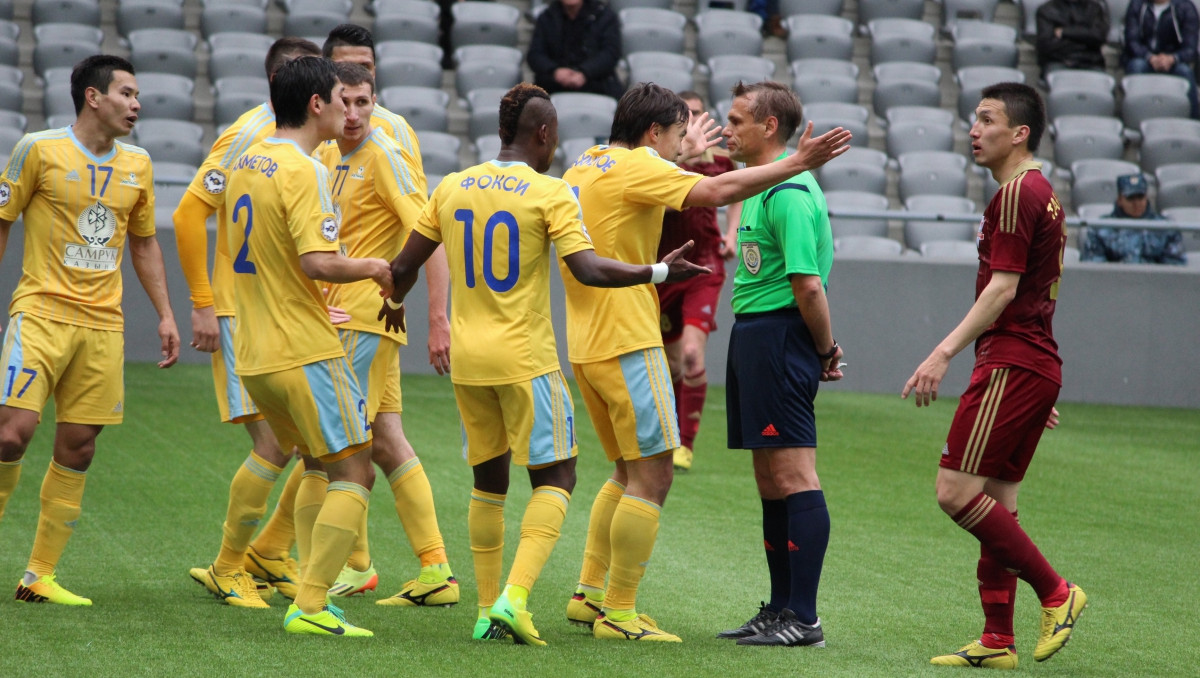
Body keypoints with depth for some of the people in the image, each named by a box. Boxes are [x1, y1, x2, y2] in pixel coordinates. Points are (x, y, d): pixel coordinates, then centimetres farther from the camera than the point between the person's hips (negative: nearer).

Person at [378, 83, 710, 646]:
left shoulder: (451, 189, 6)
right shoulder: (551, 194, -8)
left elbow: (405, 265, 10)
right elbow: (588, 270, -16)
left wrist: (395, 303, 31)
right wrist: (660, 272, -4)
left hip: (467, 359, 5)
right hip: (525, 358, -5)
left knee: (488, 479, 17)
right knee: (555, 479, 4)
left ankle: (487, 610, 16)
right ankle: (514, 597, -13)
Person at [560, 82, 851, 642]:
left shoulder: (583, 167, 16)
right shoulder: (637, 167, -11)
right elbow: (717, 191, -24)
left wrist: (685, 156, 45)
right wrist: (796, 164, -20)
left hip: (587, 344, 10)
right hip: (626, 342, -10)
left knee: (629, 471, 19)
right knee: (651, 475, -6)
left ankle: (589, 594, 20)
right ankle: (617, 613, -5)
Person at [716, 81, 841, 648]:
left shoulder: (788, 191, -16)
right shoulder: (762, 186, 17)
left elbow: (808, 284, -21)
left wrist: (826, 350, -12)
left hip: (778, 336, -11)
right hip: (753, 335, 11)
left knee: (794, 478, -9)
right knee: (770, 480, 14)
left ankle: (803, 619, -9)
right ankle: (781, 609, 21)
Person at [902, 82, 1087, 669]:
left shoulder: (1016, 193, -12)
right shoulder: (1041, 194, 19)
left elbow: (1003, 290, -18)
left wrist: (945, 352, -21)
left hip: (1010, 365, -10)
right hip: (1036, 365, 10)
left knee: (956, 492, -11)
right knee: (995, 502, 9)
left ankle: (1055, 592, -5)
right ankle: (997, 641, 8)